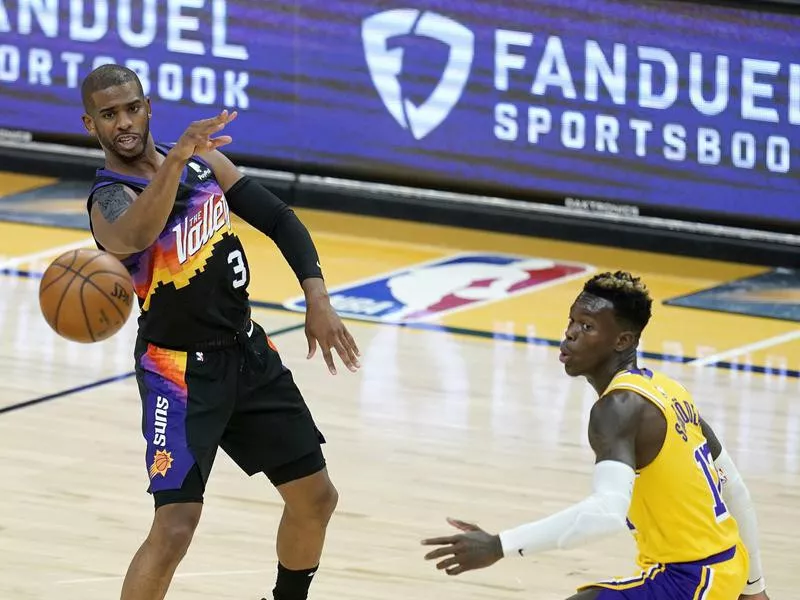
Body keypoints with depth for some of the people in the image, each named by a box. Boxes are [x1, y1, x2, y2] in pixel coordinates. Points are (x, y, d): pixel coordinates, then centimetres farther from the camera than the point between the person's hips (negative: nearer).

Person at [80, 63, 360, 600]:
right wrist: (175, 160, -62)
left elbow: (279, 220, 5)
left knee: (316, 498, 15)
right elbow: (134, 237, -46)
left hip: (249, 353, 7)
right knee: (175, 527, -19)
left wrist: (317, 299, -9)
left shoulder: (203, 160, 1)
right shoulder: (111, 199, -21)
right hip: (181, 370, -7)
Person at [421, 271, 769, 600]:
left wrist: (499, 547, -38)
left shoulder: (620, 407, -19)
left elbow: (608, 512, -36)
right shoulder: (666, 390, 10)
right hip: (725, 567, 10)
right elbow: (734, 488, 18)